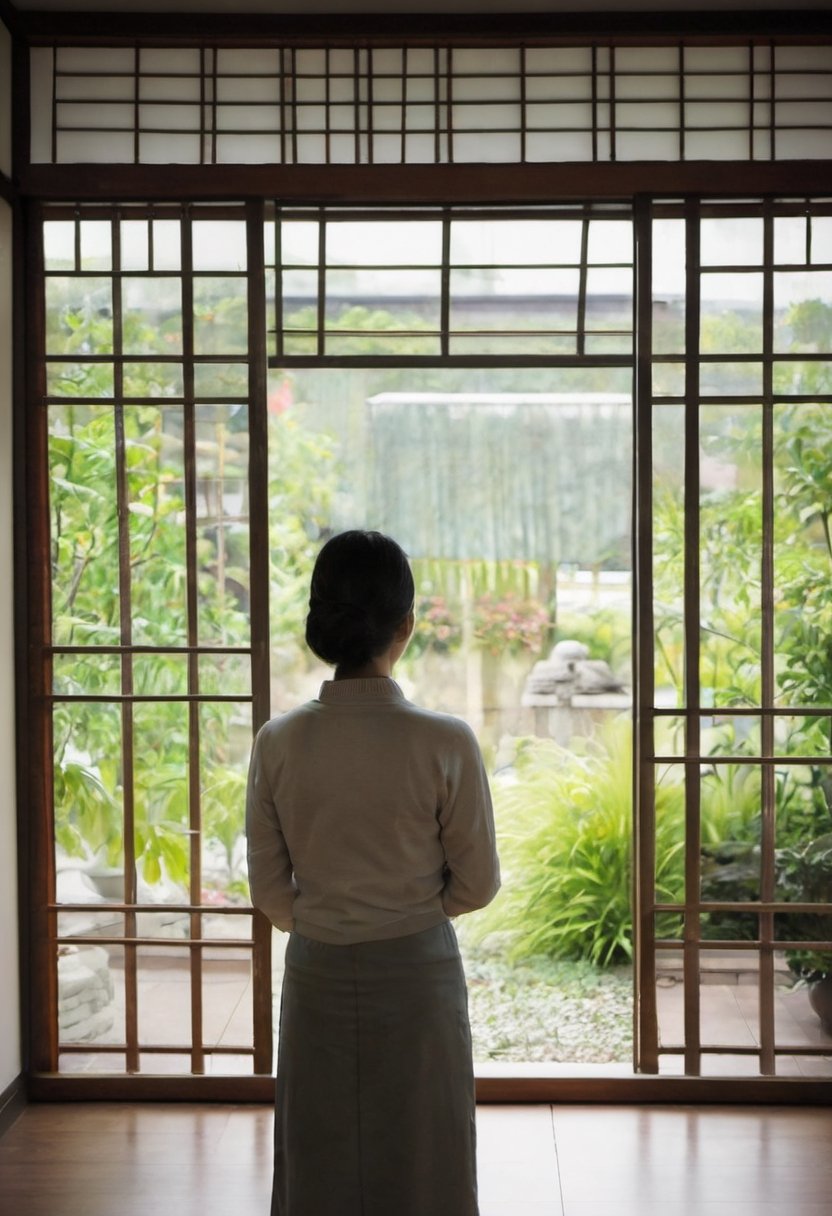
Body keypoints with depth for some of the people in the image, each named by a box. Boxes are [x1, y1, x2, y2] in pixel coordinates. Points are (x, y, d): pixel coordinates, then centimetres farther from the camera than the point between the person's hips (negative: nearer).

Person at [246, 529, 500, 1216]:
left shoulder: (279, 742, -9)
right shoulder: (445, 742, -16)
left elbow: (270, 890, -1)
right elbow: (479, 884, -7)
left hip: (318, 978, 2)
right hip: (417, 976, -2)